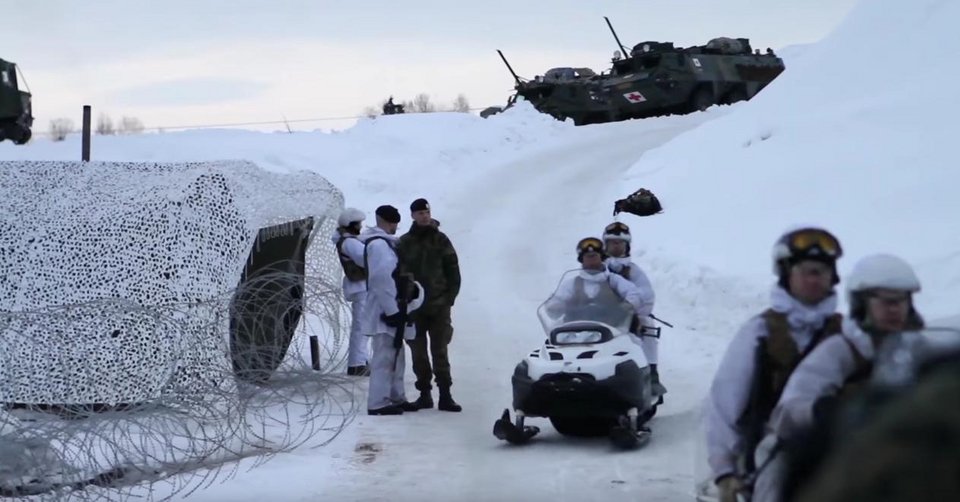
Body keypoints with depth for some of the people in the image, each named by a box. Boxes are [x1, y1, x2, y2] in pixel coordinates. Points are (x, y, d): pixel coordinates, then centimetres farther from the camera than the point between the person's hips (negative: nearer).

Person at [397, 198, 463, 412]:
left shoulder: (440, 240, 2)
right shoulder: (404, 243, 4)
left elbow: (453, 270, 3)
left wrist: (449, 297, -4)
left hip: (439, 306, -2)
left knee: (440, 352, -3)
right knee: (418, 353, 6)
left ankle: (445, 395, -4)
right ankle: (424, 393, 13)